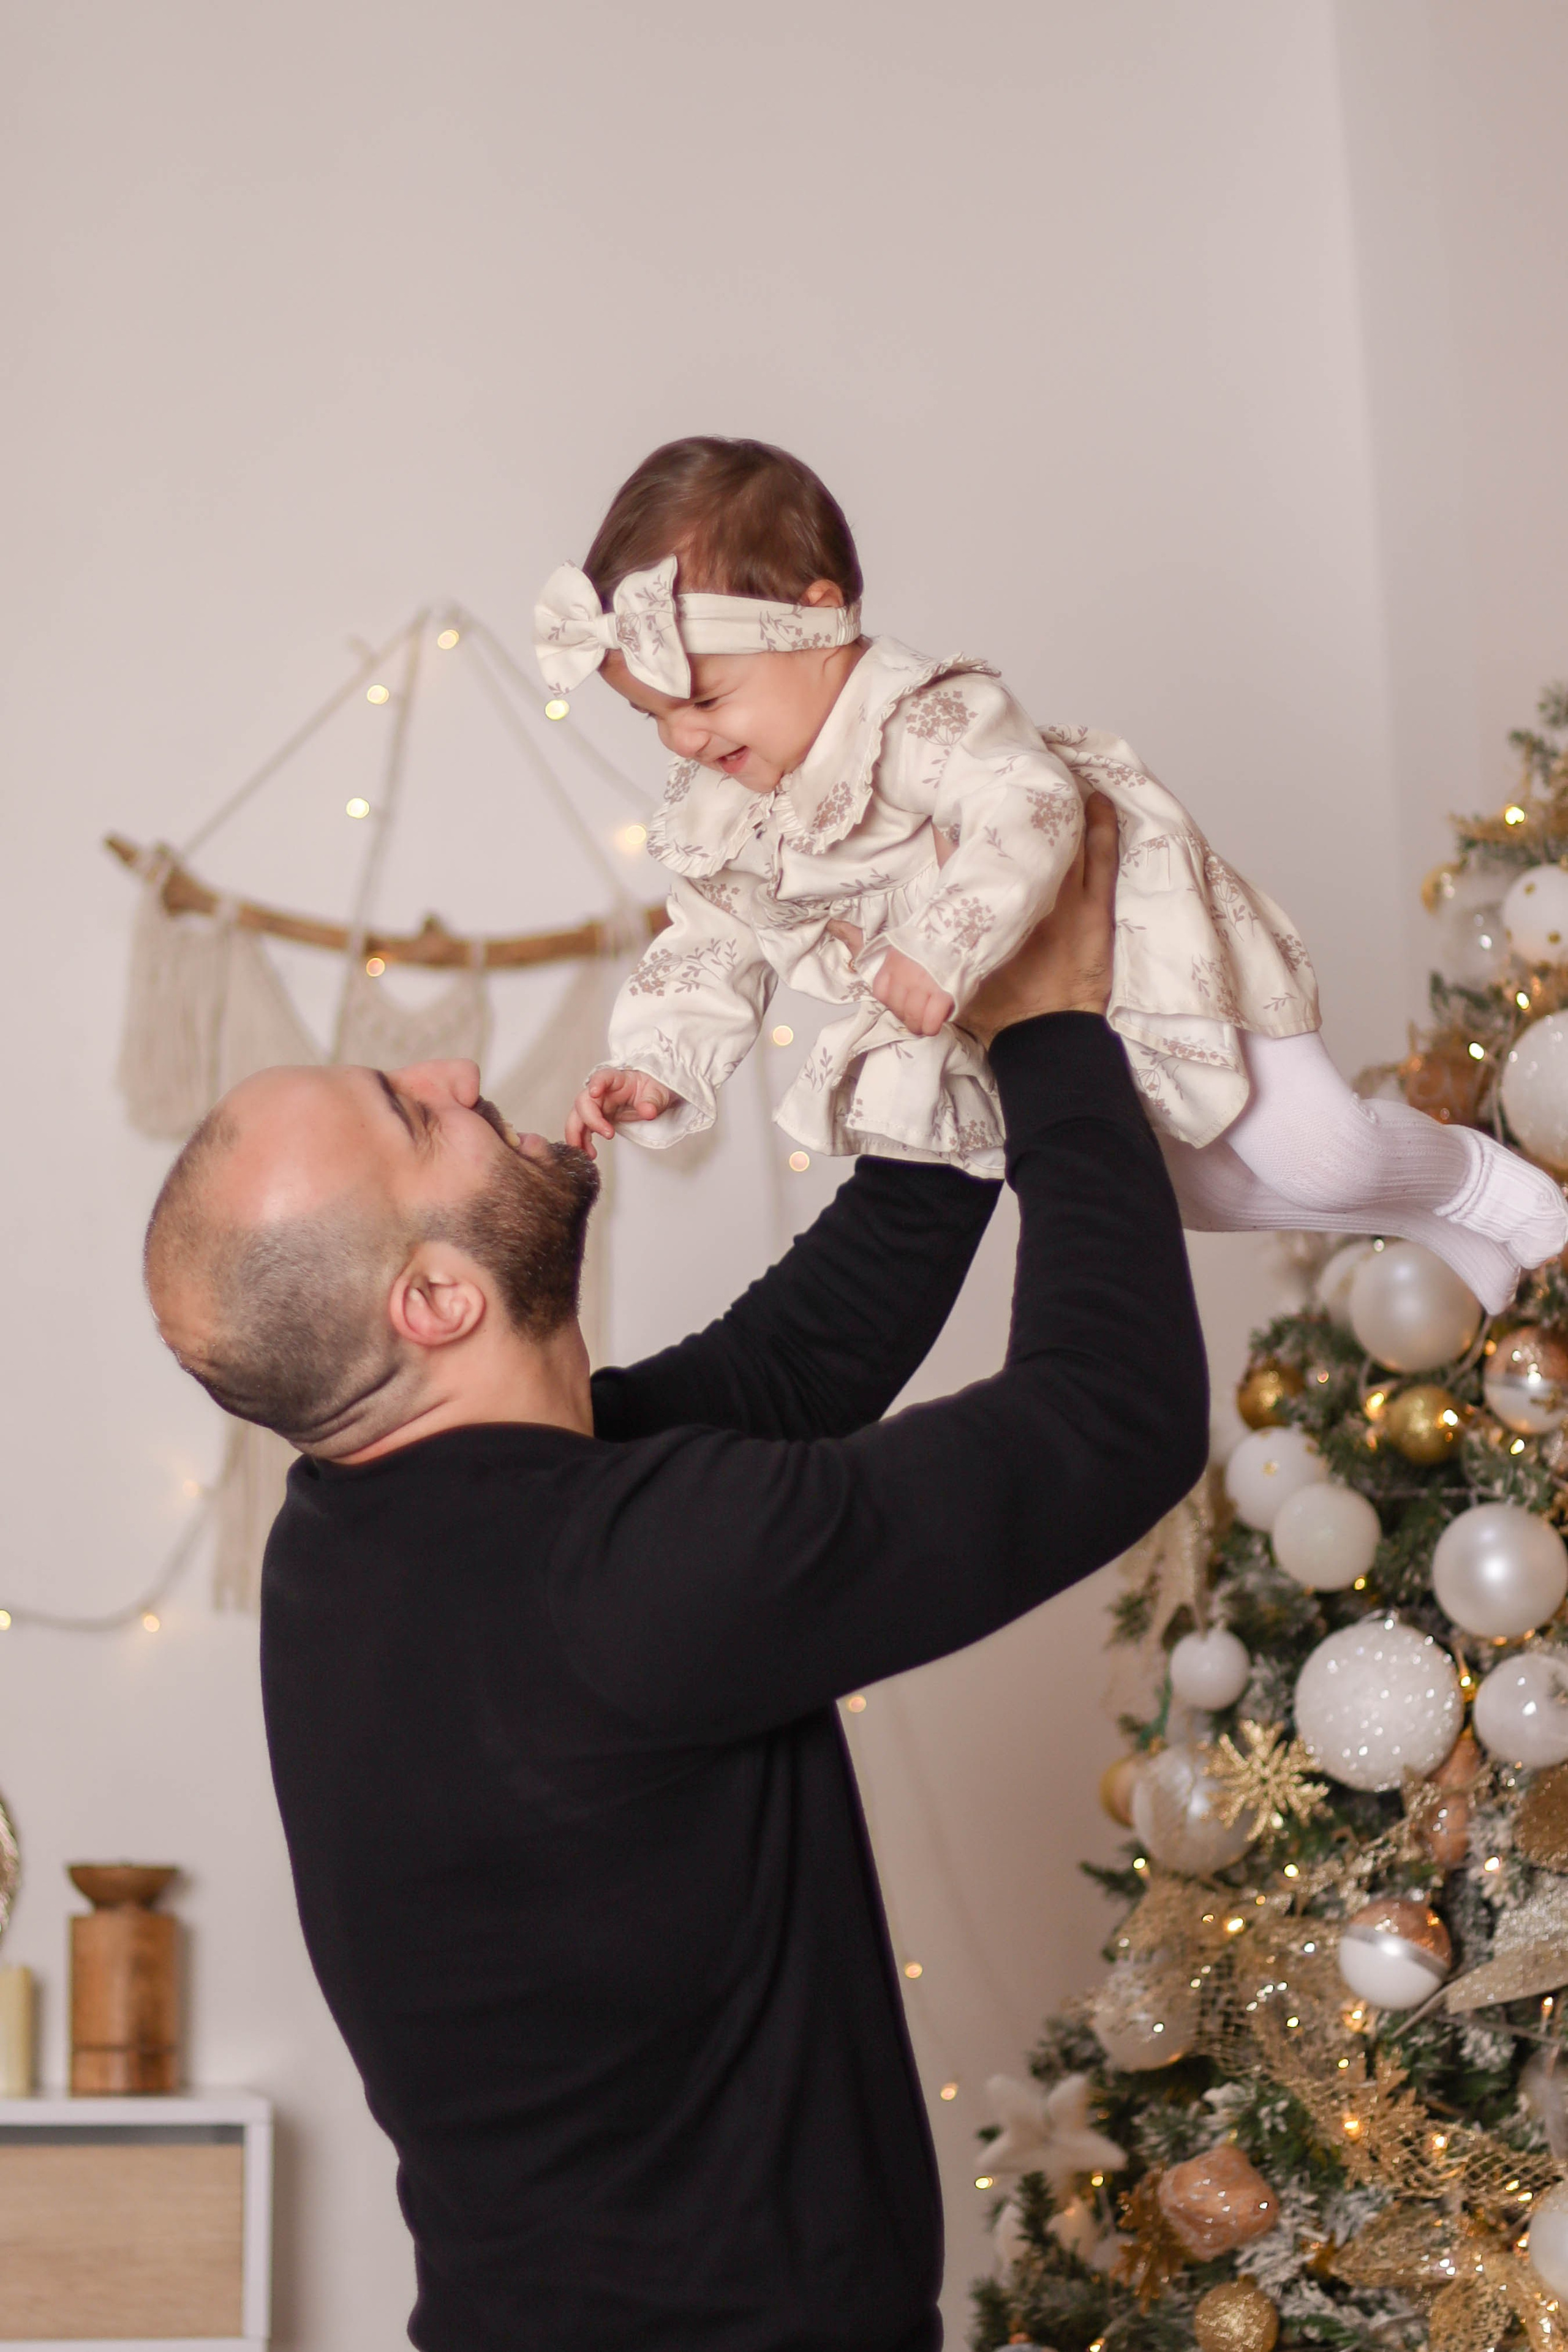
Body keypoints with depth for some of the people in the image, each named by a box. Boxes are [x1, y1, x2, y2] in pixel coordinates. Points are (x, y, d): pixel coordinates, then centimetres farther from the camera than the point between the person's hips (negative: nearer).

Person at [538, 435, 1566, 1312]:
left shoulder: (925, 719, -32)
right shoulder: (715, 819, -6)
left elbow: (1029, 817, -44)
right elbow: (712, 956, 1)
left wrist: (938, 958, -46)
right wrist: (656, 1069, -14)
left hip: (1145, 951, -8)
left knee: (1313, 1154, -9)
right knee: (1185, 1189, 17)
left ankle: (1476, 1180, 24)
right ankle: (1432, 1227, 34)